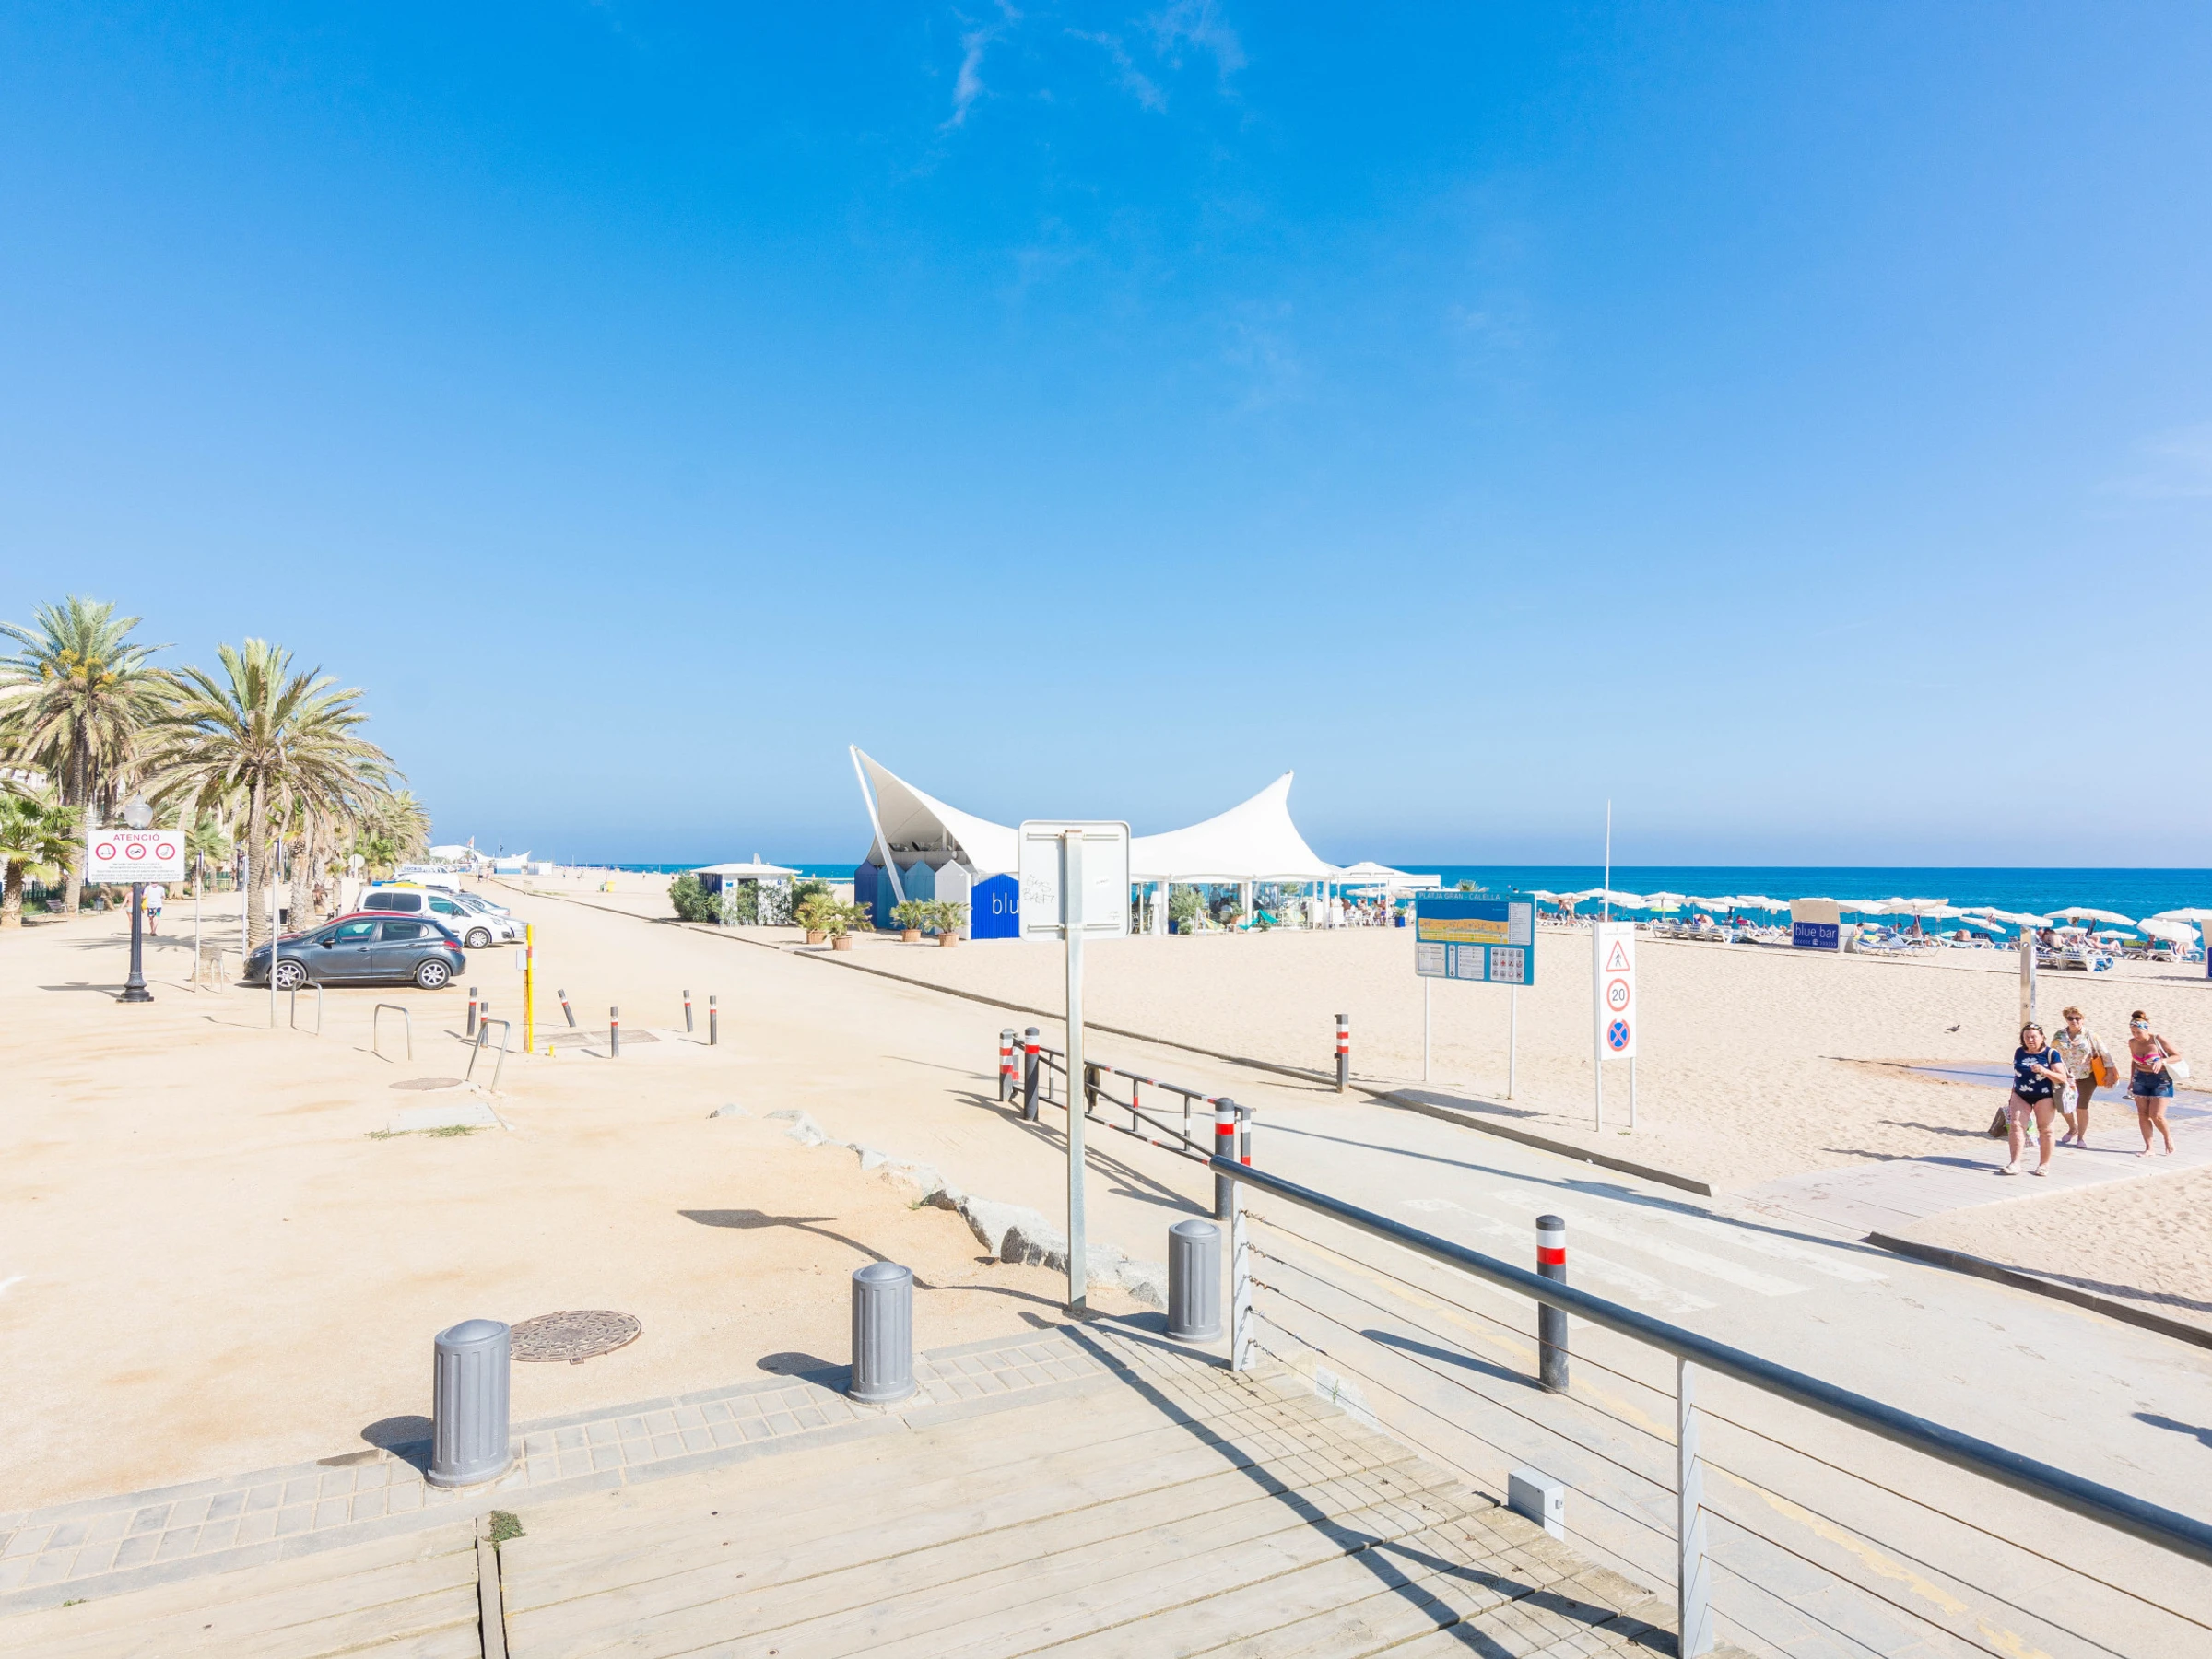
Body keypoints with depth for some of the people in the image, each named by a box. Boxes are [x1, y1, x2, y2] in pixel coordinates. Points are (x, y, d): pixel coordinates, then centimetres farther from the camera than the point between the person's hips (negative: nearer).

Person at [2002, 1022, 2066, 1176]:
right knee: (2016, 1125, -8)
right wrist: (2012, 1096, 17)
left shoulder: (2050, 1053, -8)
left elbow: (2062, 1078, -12)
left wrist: (2044, 1071, -29)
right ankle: (2015, 1163, -8)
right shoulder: (2019, 1052, 4)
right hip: (2020, 1096, 3)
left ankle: (2045, 1164, 16)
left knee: (2045, 1129, 5)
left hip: (2043, 1097, -3)